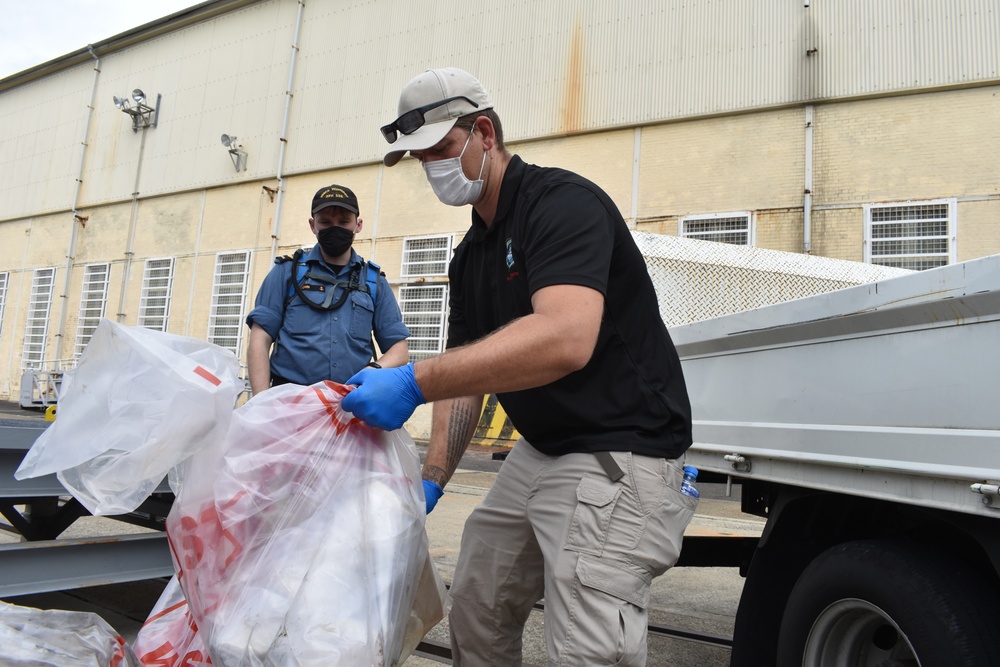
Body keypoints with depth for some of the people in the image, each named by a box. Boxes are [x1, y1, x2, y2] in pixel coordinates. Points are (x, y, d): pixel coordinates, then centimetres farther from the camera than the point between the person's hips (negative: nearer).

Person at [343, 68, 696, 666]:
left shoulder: (562, 201, -17)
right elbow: (467, 375, 11)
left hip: (618, 454, -9)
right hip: (539, 452, 10)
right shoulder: (470, 257, 12)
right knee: (475, 610, 18)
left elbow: (566, 338, -34)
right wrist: (432, 480, 0)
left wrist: (413, 383, -35)